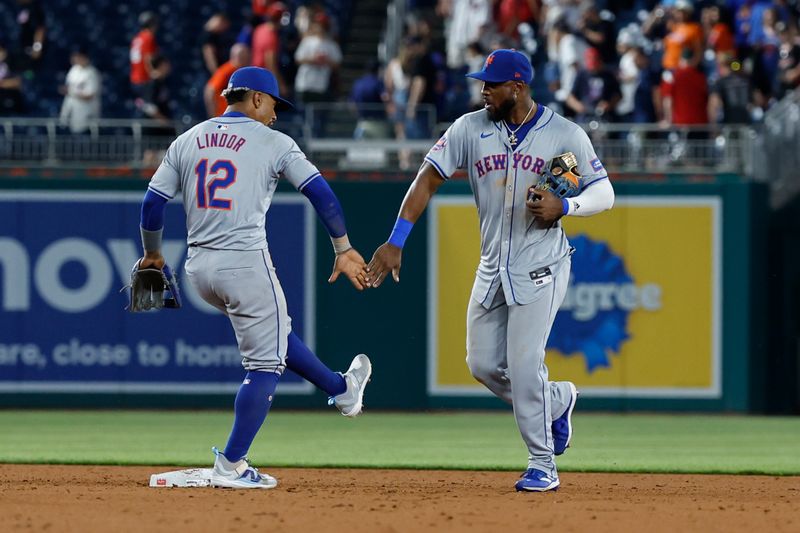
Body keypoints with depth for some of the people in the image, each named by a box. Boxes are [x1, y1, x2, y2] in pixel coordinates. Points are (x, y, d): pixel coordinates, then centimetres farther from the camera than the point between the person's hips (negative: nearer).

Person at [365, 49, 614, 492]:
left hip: (540, 268, -5)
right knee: (483, 364, 6)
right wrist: (396, 241, -13)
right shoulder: (471, 129, -1)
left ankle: (542, 464, 1)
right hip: (492, 268, 5)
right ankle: (556, 401, 33)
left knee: (524, 364, -12)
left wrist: (563, 206, -23)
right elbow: (428, 178, -4)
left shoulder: (565, 135, -8)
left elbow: (603, 192, -2)